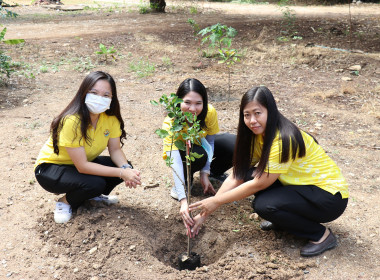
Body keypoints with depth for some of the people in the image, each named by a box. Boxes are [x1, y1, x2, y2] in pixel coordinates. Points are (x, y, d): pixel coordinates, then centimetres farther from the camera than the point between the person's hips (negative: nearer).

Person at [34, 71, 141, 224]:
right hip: (50, 168, -6)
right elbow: (82, 166, -32)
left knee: (125, 166, -14)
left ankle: (94, 195, 11)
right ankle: (66, 202, -1)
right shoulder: (72, 121, -32)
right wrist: (121, 173, -34)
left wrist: (126, 169, -29)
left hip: (85, 163, 7)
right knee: (95, 183, -32)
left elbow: (115, 150, -7)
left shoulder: (110, 118, -12)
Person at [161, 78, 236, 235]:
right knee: (198, 155, -38)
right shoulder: (170, 123, -36)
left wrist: (205, 172, -24)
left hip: (202, 144, 3)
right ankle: (184, 183, -7)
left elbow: (209, 142, -13)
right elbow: (175, 163, -44)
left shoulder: (210, 113, -29)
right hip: (180, 152, -3)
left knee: (236, 146, -23)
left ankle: (215, 172, 6)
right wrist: (183, 200, -53)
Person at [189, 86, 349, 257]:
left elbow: (258, 184, -23)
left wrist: (216, 201, -15)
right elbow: (236, 176, -5)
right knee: (249, 174, -10)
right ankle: (282, 220, 10)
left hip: (330, 197, -8)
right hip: (301, 186, 8)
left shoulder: (284, 139, -27)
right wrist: (205, 213, -10)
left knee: (263, 205, -27)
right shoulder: (258, 135, -1)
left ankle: (321, 235, -6)